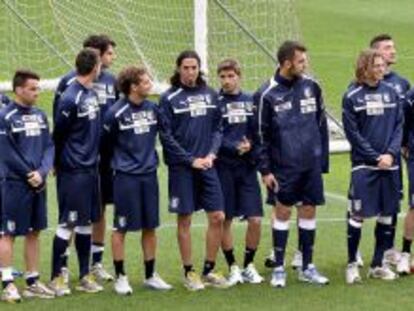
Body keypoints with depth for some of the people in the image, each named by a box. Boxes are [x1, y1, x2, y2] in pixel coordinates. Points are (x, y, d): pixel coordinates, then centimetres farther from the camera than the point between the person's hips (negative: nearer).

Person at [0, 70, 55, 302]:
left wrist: (41, 172, -8)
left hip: (38, 184, 7)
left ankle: (33, 282, 19)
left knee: (35, 232, 11)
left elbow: (49, 146, 7)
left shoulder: (40, 116, 10)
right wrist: (29, 175, -12)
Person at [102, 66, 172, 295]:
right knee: (121, 228, 3)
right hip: (126, 176, -5)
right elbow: (105, 144, -3)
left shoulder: (153, 109, 3)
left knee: (150, 227, 10)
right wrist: (119, 160, 7)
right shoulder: (116, 113, -13)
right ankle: (120, 277, 11)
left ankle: (150, 275, 19)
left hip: (149, 174, 5)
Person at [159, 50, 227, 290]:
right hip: (181, 168, -4)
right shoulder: (169, 98, -4)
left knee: (218, 217, 0)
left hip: (207, 165, 4)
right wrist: (191, 160, -10)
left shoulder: (211, 95, 8)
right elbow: (166, 136, -6)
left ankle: (209, 270, 13)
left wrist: (212, 154, -4)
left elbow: (217, 128, 12)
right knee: (185, 219, 2)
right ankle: (189, 273, 12)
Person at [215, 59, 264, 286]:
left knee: (255, 219, -2)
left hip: (248, 167, 3)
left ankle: (249, 265, 15)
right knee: (225, 220, 3)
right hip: (223, 168, -3)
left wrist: (251, 145, -8)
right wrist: (235, 147, -20)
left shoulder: (251, 101, 8)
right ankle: (233, 267, 16)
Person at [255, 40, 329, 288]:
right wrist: (265, 169, -6)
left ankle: (308, 267, 17)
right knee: (282, 212, 1)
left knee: (309, 211, 8)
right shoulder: (268, 94, -8)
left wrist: (323, 160, 8)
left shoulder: (311, 86, 4)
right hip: (283, 166, -4)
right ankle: (279, 268, 10)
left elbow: (322, 124, 11)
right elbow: (261, 135, -3)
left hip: (311, 165, 4)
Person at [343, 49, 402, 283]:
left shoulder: (391, 93, 7)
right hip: (363, 165, -4)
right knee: (358, 214, -4)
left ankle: (378, 264, 17)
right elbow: (353, 133, -5)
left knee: (387, 214, 6)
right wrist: (376, 157, -10)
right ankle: (352, 264, 8)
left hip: (390, 165, 4)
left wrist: (391, 153, -8)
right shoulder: (352, 97, -3)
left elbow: (399, 126, 7)